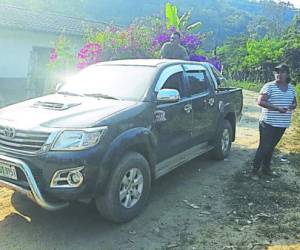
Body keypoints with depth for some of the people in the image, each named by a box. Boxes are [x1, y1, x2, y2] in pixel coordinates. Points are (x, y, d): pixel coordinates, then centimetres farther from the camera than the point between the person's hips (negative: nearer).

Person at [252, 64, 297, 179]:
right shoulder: (269, 86, -9)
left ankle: (266, 168, 28)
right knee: (264, 147, -4)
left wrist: (292, 106, -7)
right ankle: (255, 170, 7)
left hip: (282, 124, 6)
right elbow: (260, 101, -16)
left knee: (271, 147, 15)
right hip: (268, 123, -6)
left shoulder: (291, 88, 11)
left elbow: (294, 103, 18)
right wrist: (277, 108, -25)